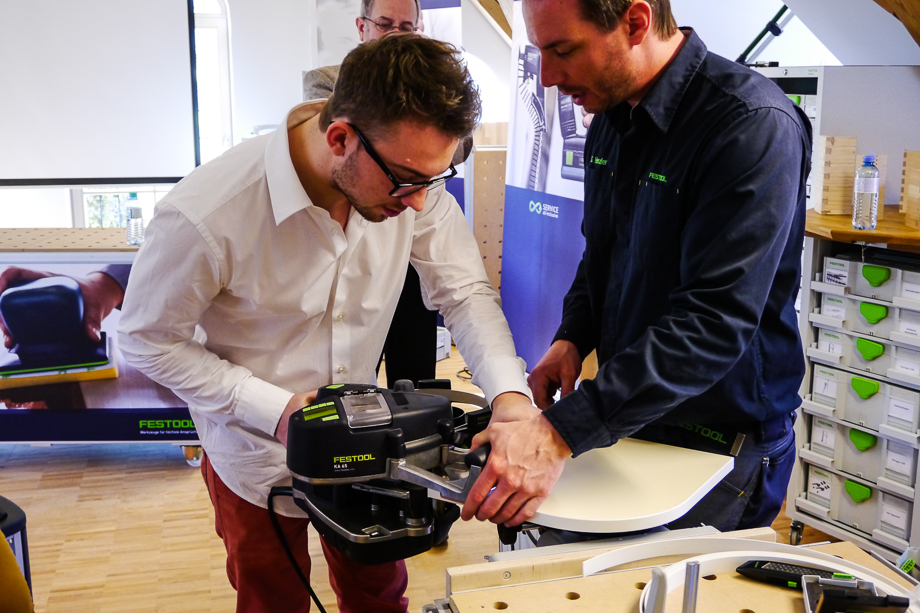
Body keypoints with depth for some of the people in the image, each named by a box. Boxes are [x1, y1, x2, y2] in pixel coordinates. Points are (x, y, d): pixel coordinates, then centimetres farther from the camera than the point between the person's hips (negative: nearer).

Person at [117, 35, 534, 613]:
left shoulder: (413, 177, -21)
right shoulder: (206, 214, -33)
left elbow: (466, 290, -12)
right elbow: (150, 339, -18)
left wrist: (510, 393, -29)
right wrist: (275, 410, -26)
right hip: (259, 457, -3)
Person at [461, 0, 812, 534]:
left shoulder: (755, 127, -24)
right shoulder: (610, 118, 3)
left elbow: (714, 321, -31)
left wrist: (561, 433, -36)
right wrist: (572, 339, -2)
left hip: (722, 443, -7)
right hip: (628, 417, 7)